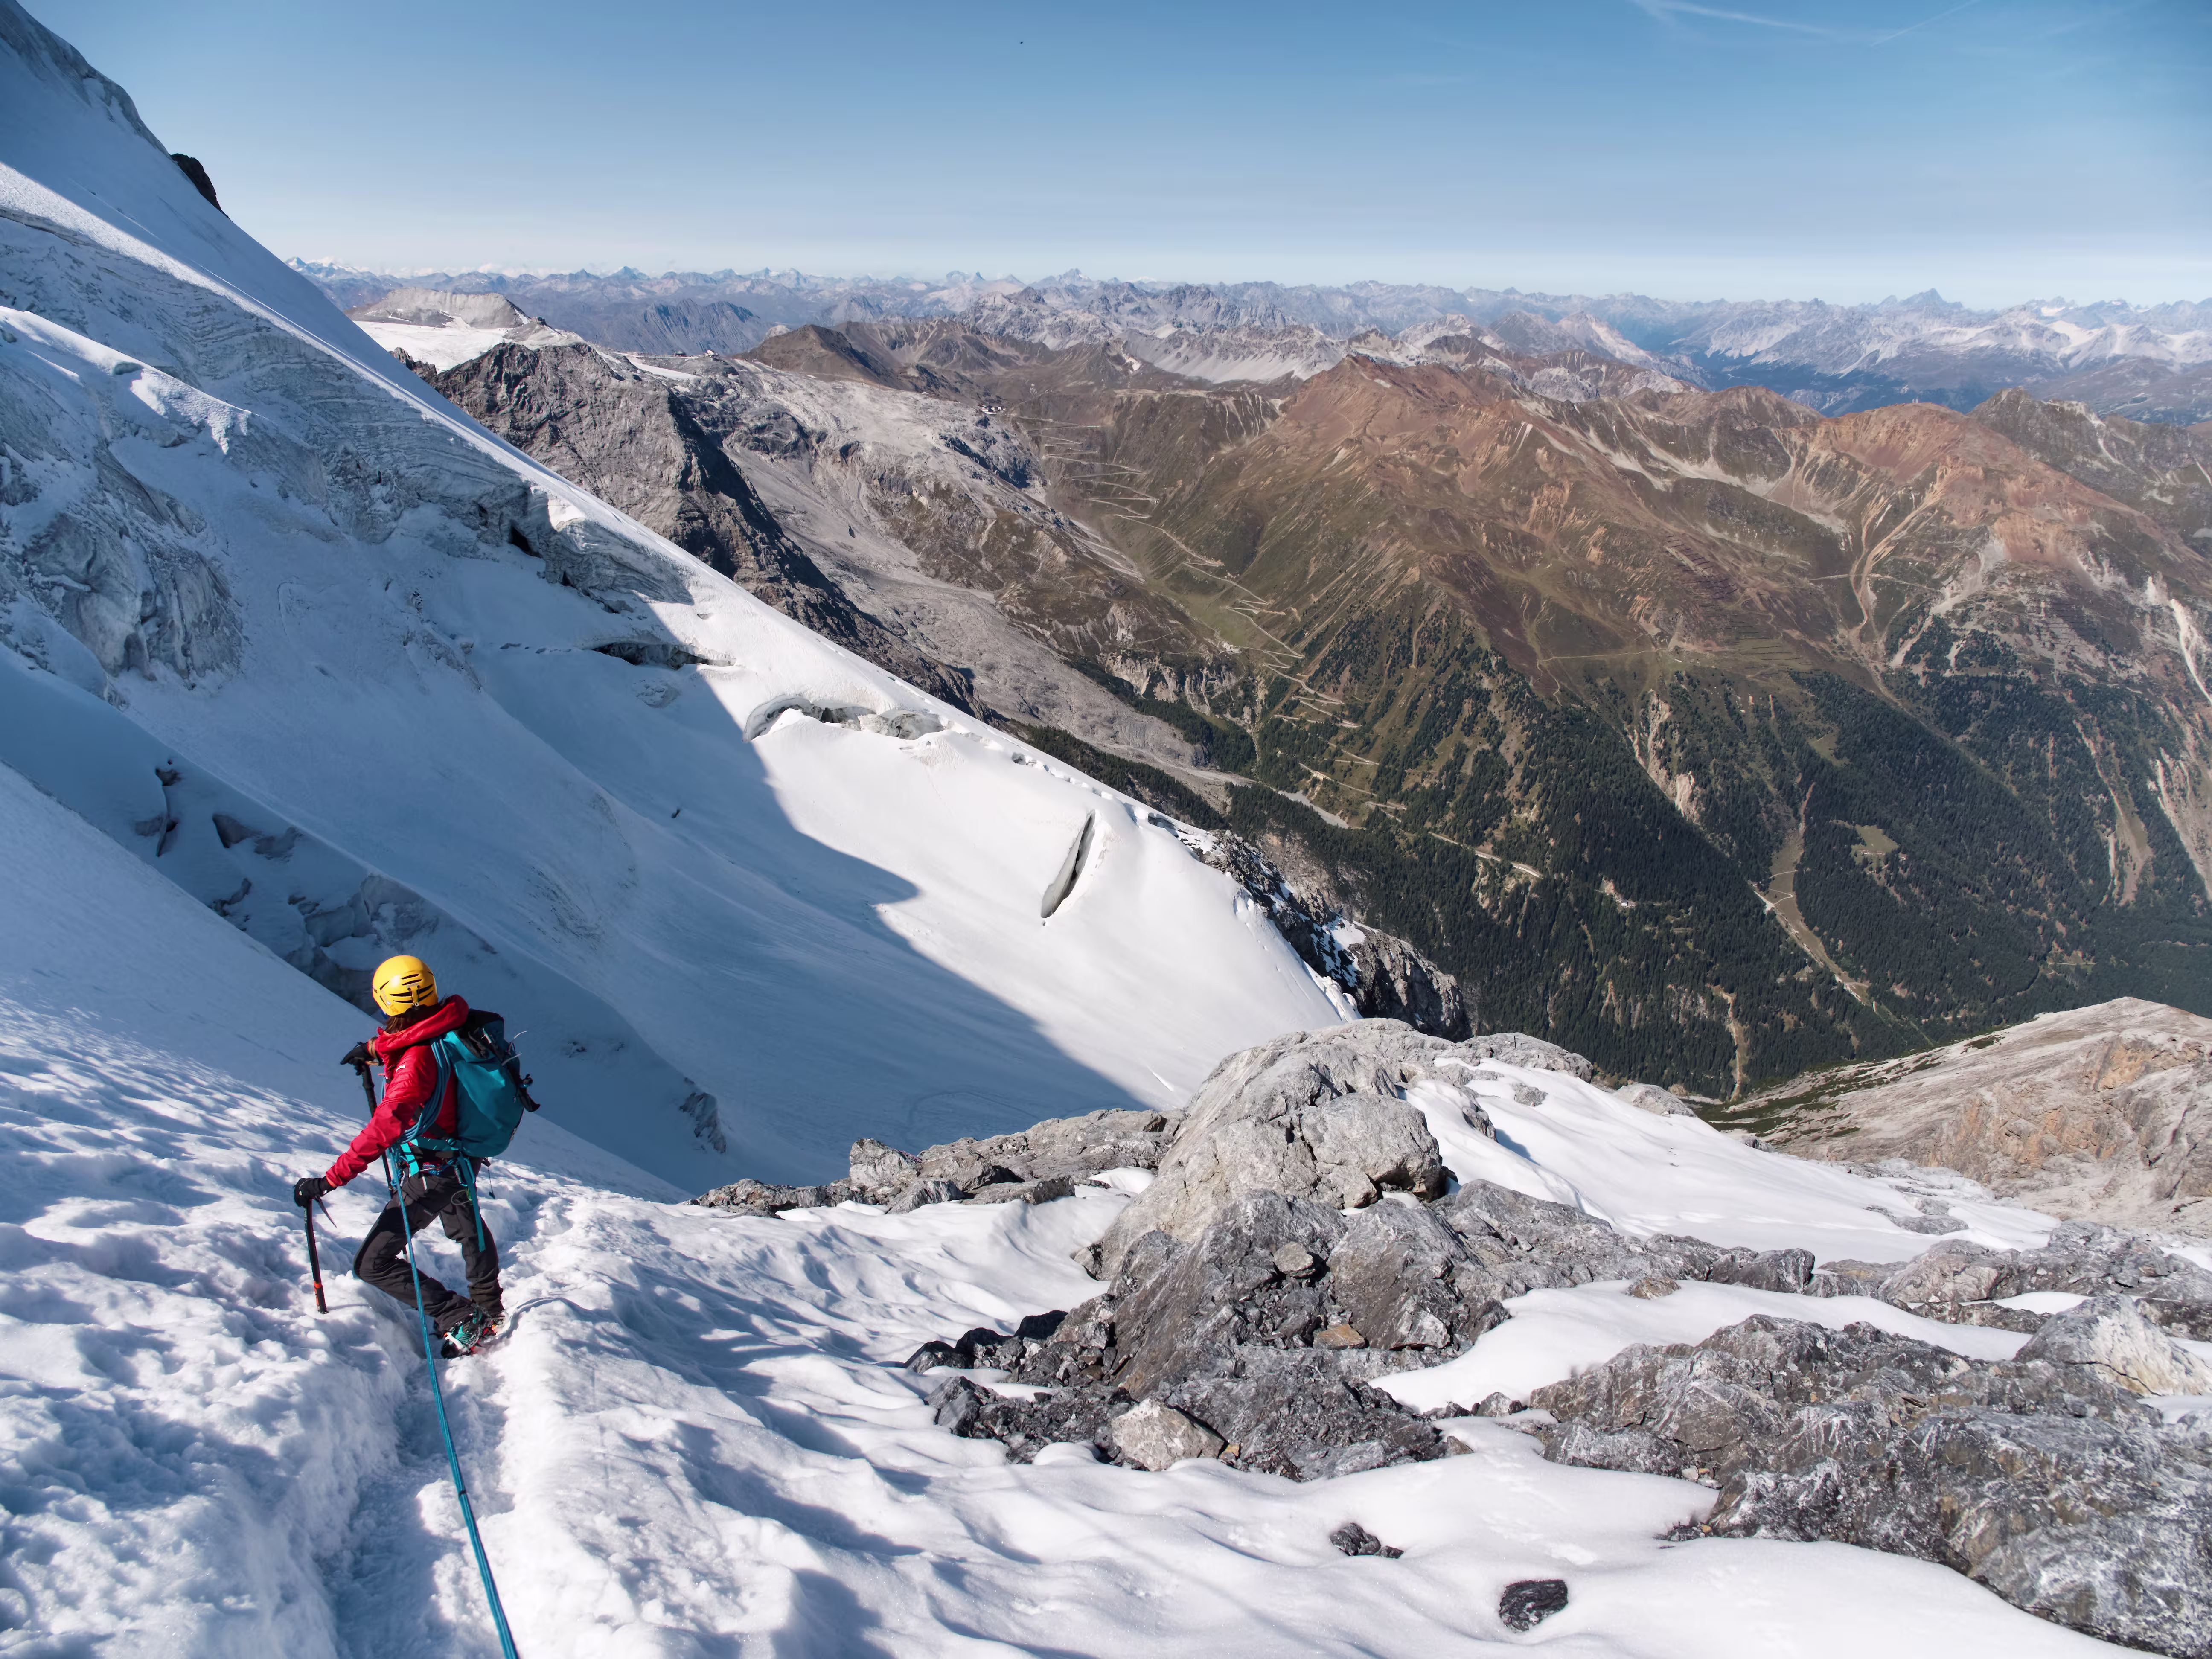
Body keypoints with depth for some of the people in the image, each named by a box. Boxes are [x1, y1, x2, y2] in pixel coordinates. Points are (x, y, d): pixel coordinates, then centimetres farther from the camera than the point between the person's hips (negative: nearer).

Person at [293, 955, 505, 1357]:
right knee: (468, 1229, 34)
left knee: (372, 1265, 0)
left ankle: (463, 1323, 1)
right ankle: (490, 1309, 56)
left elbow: (385, 1128, -43)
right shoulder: (451, 1026, -10)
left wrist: (329, 1180, -43)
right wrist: (376, 1052, 23)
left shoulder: (415, 1060, -34)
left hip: (429, 1174, -9)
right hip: (462, 1158, 9)